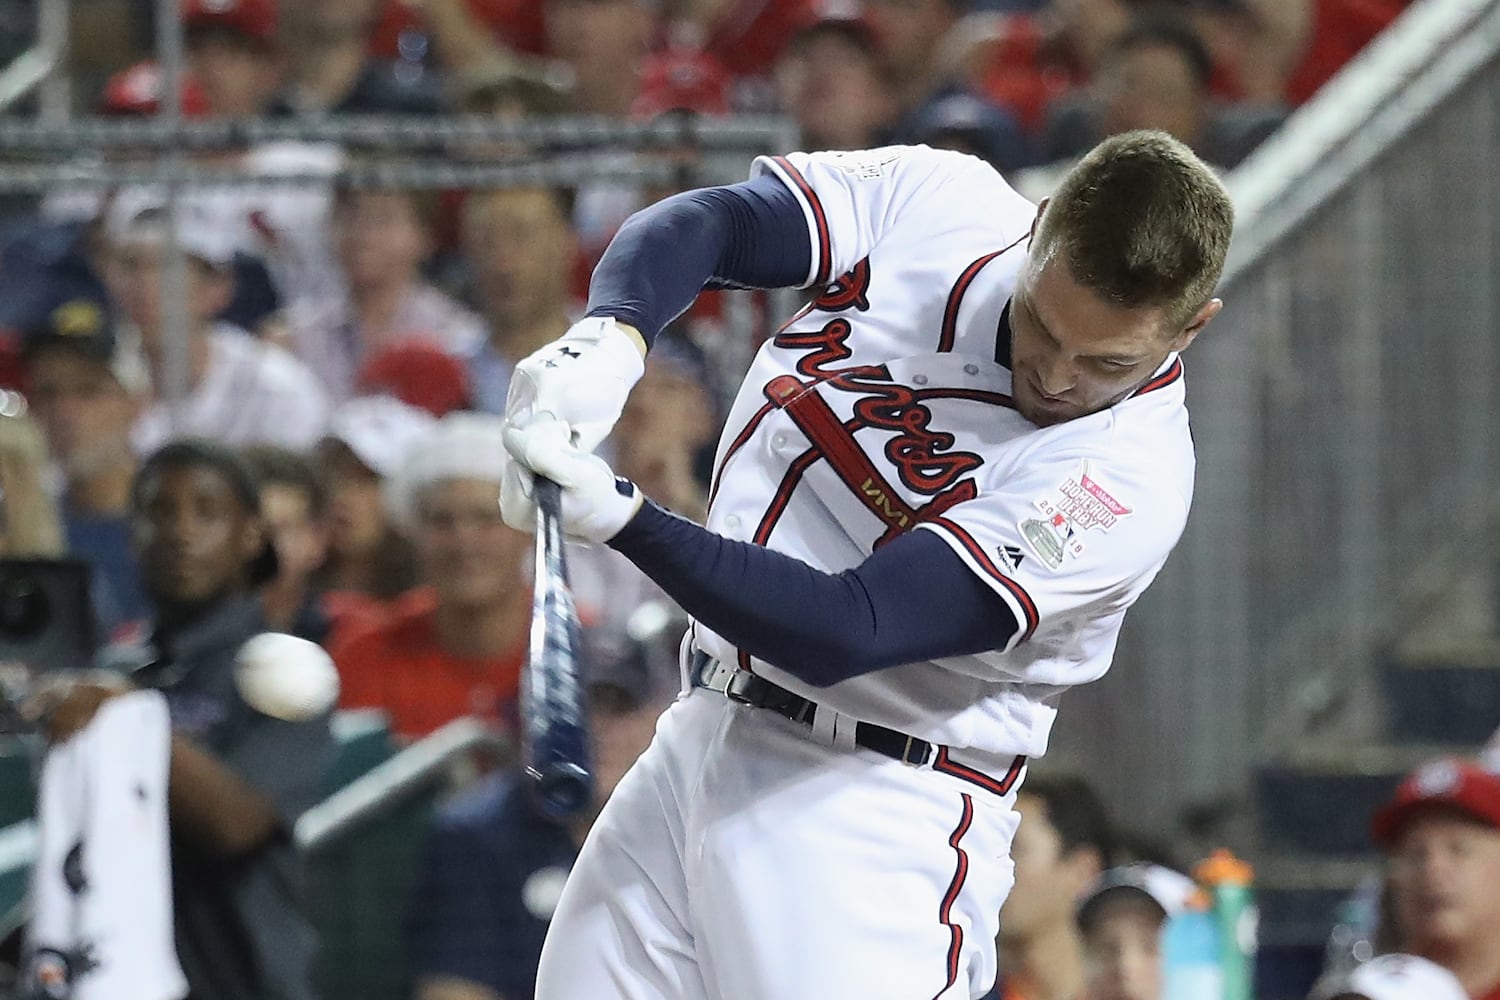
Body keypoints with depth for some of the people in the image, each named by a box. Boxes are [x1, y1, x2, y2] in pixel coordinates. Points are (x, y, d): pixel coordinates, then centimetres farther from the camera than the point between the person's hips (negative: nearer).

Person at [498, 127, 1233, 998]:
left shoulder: (1130, 480, -22)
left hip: (881, 819, -6)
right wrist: (610, 337, -27)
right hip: (695, 749, 6)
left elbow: (846, 633, -26)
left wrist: (620, 517, -35)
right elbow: (707, 222, -5)